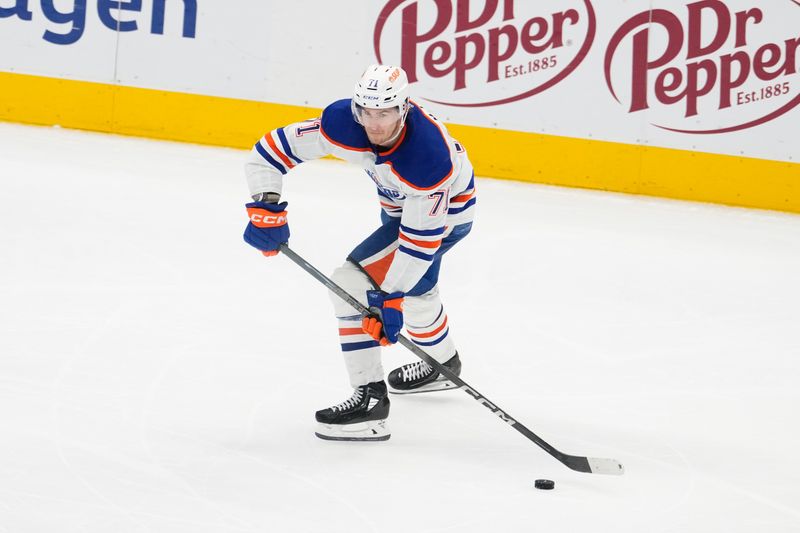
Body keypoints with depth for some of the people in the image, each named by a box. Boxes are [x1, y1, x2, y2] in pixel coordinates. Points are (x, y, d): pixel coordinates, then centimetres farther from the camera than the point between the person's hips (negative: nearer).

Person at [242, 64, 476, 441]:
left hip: (448, 209, -7)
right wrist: (265, 208, -31)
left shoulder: (427, 157, -40)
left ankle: (370, 398, -17)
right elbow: (272, 149, -21)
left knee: (352, 282, -20)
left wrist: (392, 299, -32)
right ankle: (442, 364, 58)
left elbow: (421, 239, -34)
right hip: (399, 200, 8)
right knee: (412, 281, 30)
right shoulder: (342, 121, -27)